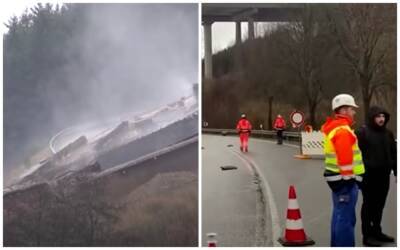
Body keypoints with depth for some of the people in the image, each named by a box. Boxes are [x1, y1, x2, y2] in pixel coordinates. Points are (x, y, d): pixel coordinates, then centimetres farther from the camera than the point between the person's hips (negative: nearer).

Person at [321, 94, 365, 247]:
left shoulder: (334, 128, 16)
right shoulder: (343, 130, -17)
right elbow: (345, 158, -24)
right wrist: (348, 179, -21)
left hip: (337, 178, 11)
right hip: (345, 179, -11)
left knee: (339, 215, 18)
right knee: (346, 218, -6)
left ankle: (337, 245, 27)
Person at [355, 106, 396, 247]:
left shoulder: (388, 133, 12)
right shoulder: (362, 132, -9)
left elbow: (393, 154, 16)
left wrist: (396, 172, 13)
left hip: (384, 175, 6)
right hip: (369, 175, -6)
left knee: (379, 205, 14)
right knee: (368, 205, 2)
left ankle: (377, 231, 29)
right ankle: (367, 235, 12)